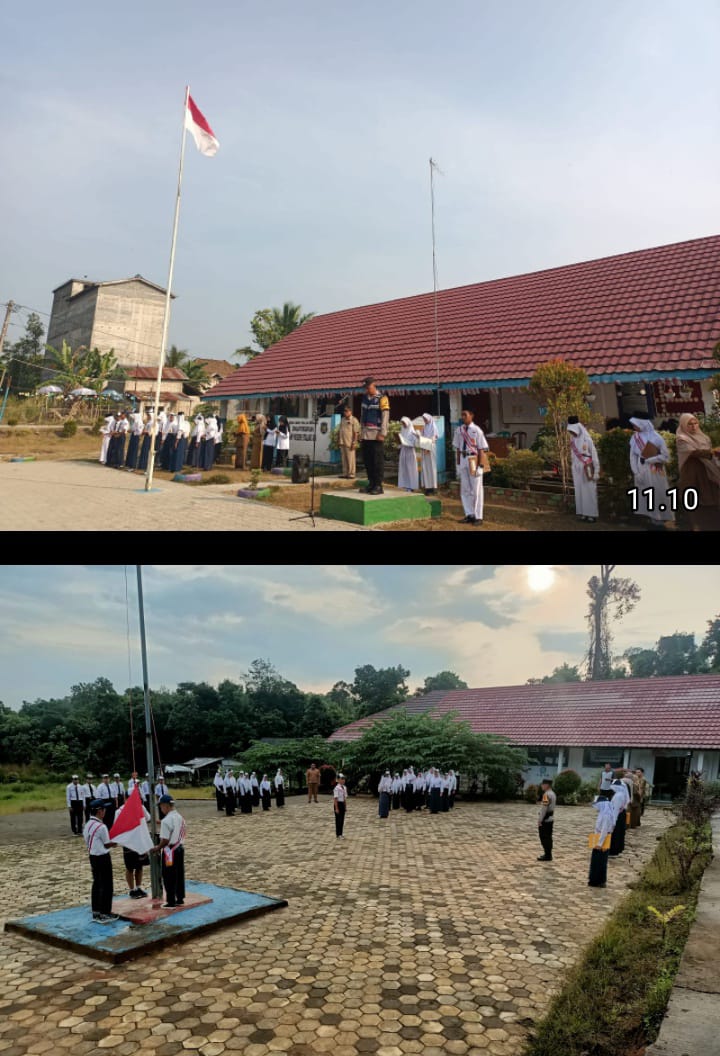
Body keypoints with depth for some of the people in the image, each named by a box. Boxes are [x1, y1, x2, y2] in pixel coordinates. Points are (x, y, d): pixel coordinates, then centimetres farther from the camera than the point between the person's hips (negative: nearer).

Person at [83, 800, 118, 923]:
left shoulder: (87, 825, 5)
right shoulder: (101, 826, -22)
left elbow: (90, 842, 11)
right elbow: (107, 844, -14)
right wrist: (116, 843, 6)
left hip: (93, 856, 9)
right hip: (102, 858, -9)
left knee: (97, 884, 17)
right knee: (106, 885, 2)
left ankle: (96, 912, 24)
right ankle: (105, 914, 8)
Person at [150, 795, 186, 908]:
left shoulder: (166, 820, -19)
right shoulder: (180, 817, 7)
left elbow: (165, 840, -21)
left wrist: (157, 848, -4)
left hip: (170, 851, -8)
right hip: (180, 848, 8)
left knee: (169, 877, 2)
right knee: (180, 875, 15)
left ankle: (171, 902, 8)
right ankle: (180, 899, 24)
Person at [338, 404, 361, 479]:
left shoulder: (354, 420, -4)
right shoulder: (342, 420, 17)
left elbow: (356, 433, -9)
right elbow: (339, 431, 20)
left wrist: (354, 443, -14)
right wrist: (338, 441, 14)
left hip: (349, 443, -6)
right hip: (342, 443, 7)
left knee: (351, 459, -3)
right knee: (343, 459, 9)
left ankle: (351, 474, 1)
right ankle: (345, 473, 15)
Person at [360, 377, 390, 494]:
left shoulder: (382, 399, -6)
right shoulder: (365, 398, 15)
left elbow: (385, 417, -10)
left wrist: (382, 434, -16)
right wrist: (361, 431, 14)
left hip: (376, 435, -7)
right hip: (366, 435, 7)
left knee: (378, 460, -6)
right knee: (367, 460, 8)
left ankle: (378, 486, -4)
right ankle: (371, 483, 17)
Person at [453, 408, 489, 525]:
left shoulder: (476, 430, -8)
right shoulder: (459, 430, 6)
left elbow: (481, 449, -8)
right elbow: (457, 448, 11)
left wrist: (479, 465, -11)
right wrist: (458, 464, 8)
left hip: (474, 460, -5)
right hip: (463, 459, 5)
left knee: (476, 489, 0)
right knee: (465, 489, 10)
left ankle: (478, 516, 6)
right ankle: (469, 514, 21)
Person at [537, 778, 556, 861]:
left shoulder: (546, 794, -20)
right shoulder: (553, 794, 12)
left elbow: (544, 808, -23)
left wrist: (540, 820, -19)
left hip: (545, 819, -10)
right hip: (551, 818, 10)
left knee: (544, 837, -4)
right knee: (548, 837, 14)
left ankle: (547, 855, -2)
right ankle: (548, 854, 20)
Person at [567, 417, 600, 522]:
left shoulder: (587, 439, -11)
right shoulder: (572, 439, 5)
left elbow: (594, 455, -9)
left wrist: (596, 472, -11)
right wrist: (573, 468, 12)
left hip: (587, 470, -6)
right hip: (577, 470, 6)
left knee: (589, 491, -2)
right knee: (579, 491, 6)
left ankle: (592, 514, 2)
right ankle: (583, 513, 12)